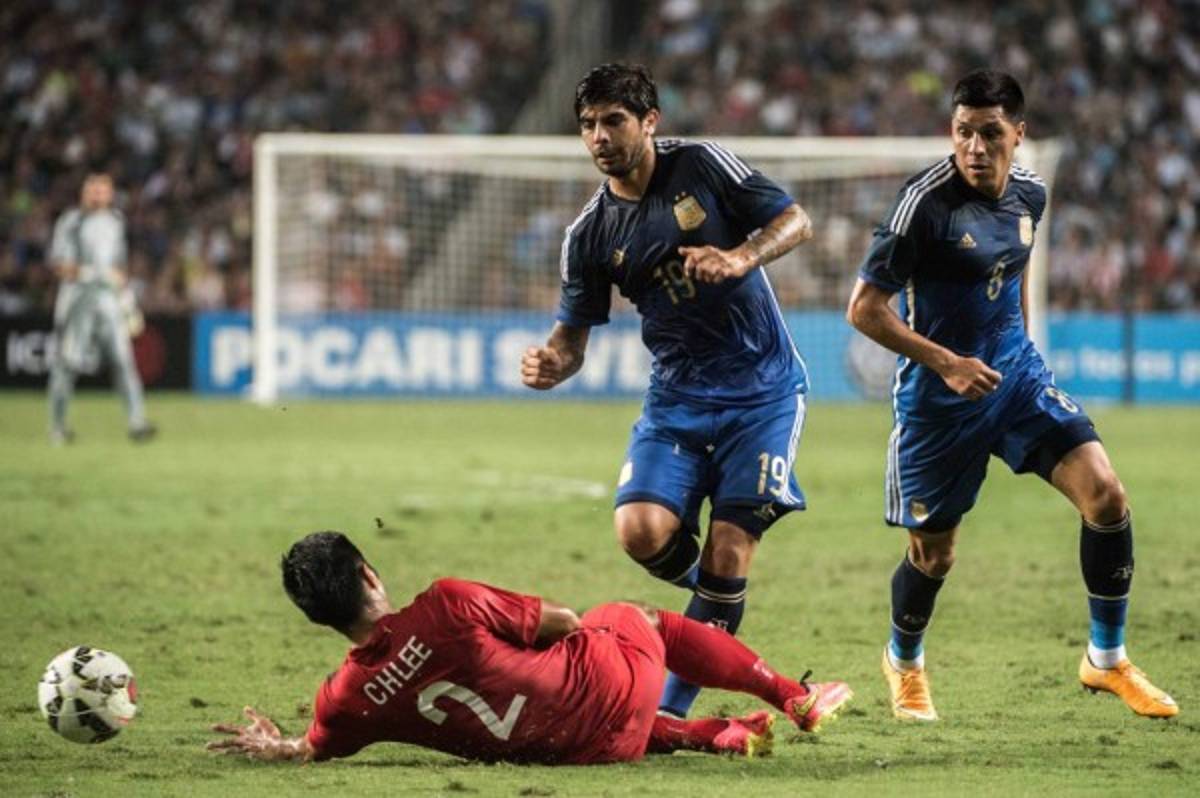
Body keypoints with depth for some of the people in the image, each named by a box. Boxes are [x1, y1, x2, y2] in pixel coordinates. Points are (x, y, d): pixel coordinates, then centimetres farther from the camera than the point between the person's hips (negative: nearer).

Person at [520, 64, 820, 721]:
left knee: (728, 554, -10)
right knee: (642, 532, -19)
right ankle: (719, 599, 15)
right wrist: (550, 363, -19)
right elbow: (574, 333, 4)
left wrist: (741, 258, -23)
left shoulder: (702, 166, -6)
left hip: (763, 389, -3)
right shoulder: (589, 235, 0)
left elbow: (795, 221, -4)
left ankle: (670, 713, -2)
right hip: (676, 398, 3)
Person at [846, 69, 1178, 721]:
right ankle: (904, 663, 38)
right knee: (934, 554, 6)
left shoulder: (1029, 193, 0)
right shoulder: (926, 201, -20)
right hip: (938, 398, -5)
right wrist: (946, 364, -23)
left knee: (1105, 495, -12)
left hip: (1016, 374, 5)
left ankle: (1107, 659, 4)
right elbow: (863, 308, -18)